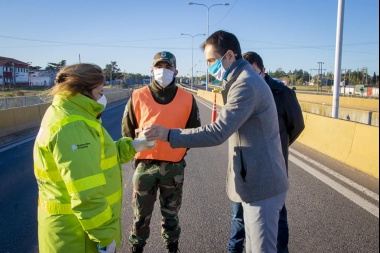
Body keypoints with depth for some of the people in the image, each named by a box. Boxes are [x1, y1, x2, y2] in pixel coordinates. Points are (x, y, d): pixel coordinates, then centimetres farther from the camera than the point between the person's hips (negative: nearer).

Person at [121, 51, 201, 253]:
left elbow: (194, 131, 9)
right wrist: (139, 147, 2)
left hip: (174, 167, 0)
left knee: (171, 214, 16)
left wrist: (179, 148, 4)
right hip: (145, 165, 0)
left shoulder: (187, 99, 1)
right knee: (141, 214, 13)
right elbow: (127, 131, 7)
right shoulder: (138, 97, 0)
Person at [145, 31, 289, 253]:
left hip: (262, 182, -10)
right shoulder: (244, 79, 13)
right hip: (257, 179, 10)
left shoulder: (246, 84, -22)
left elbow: (218, 133, -27)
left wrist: (169, 134, -23)